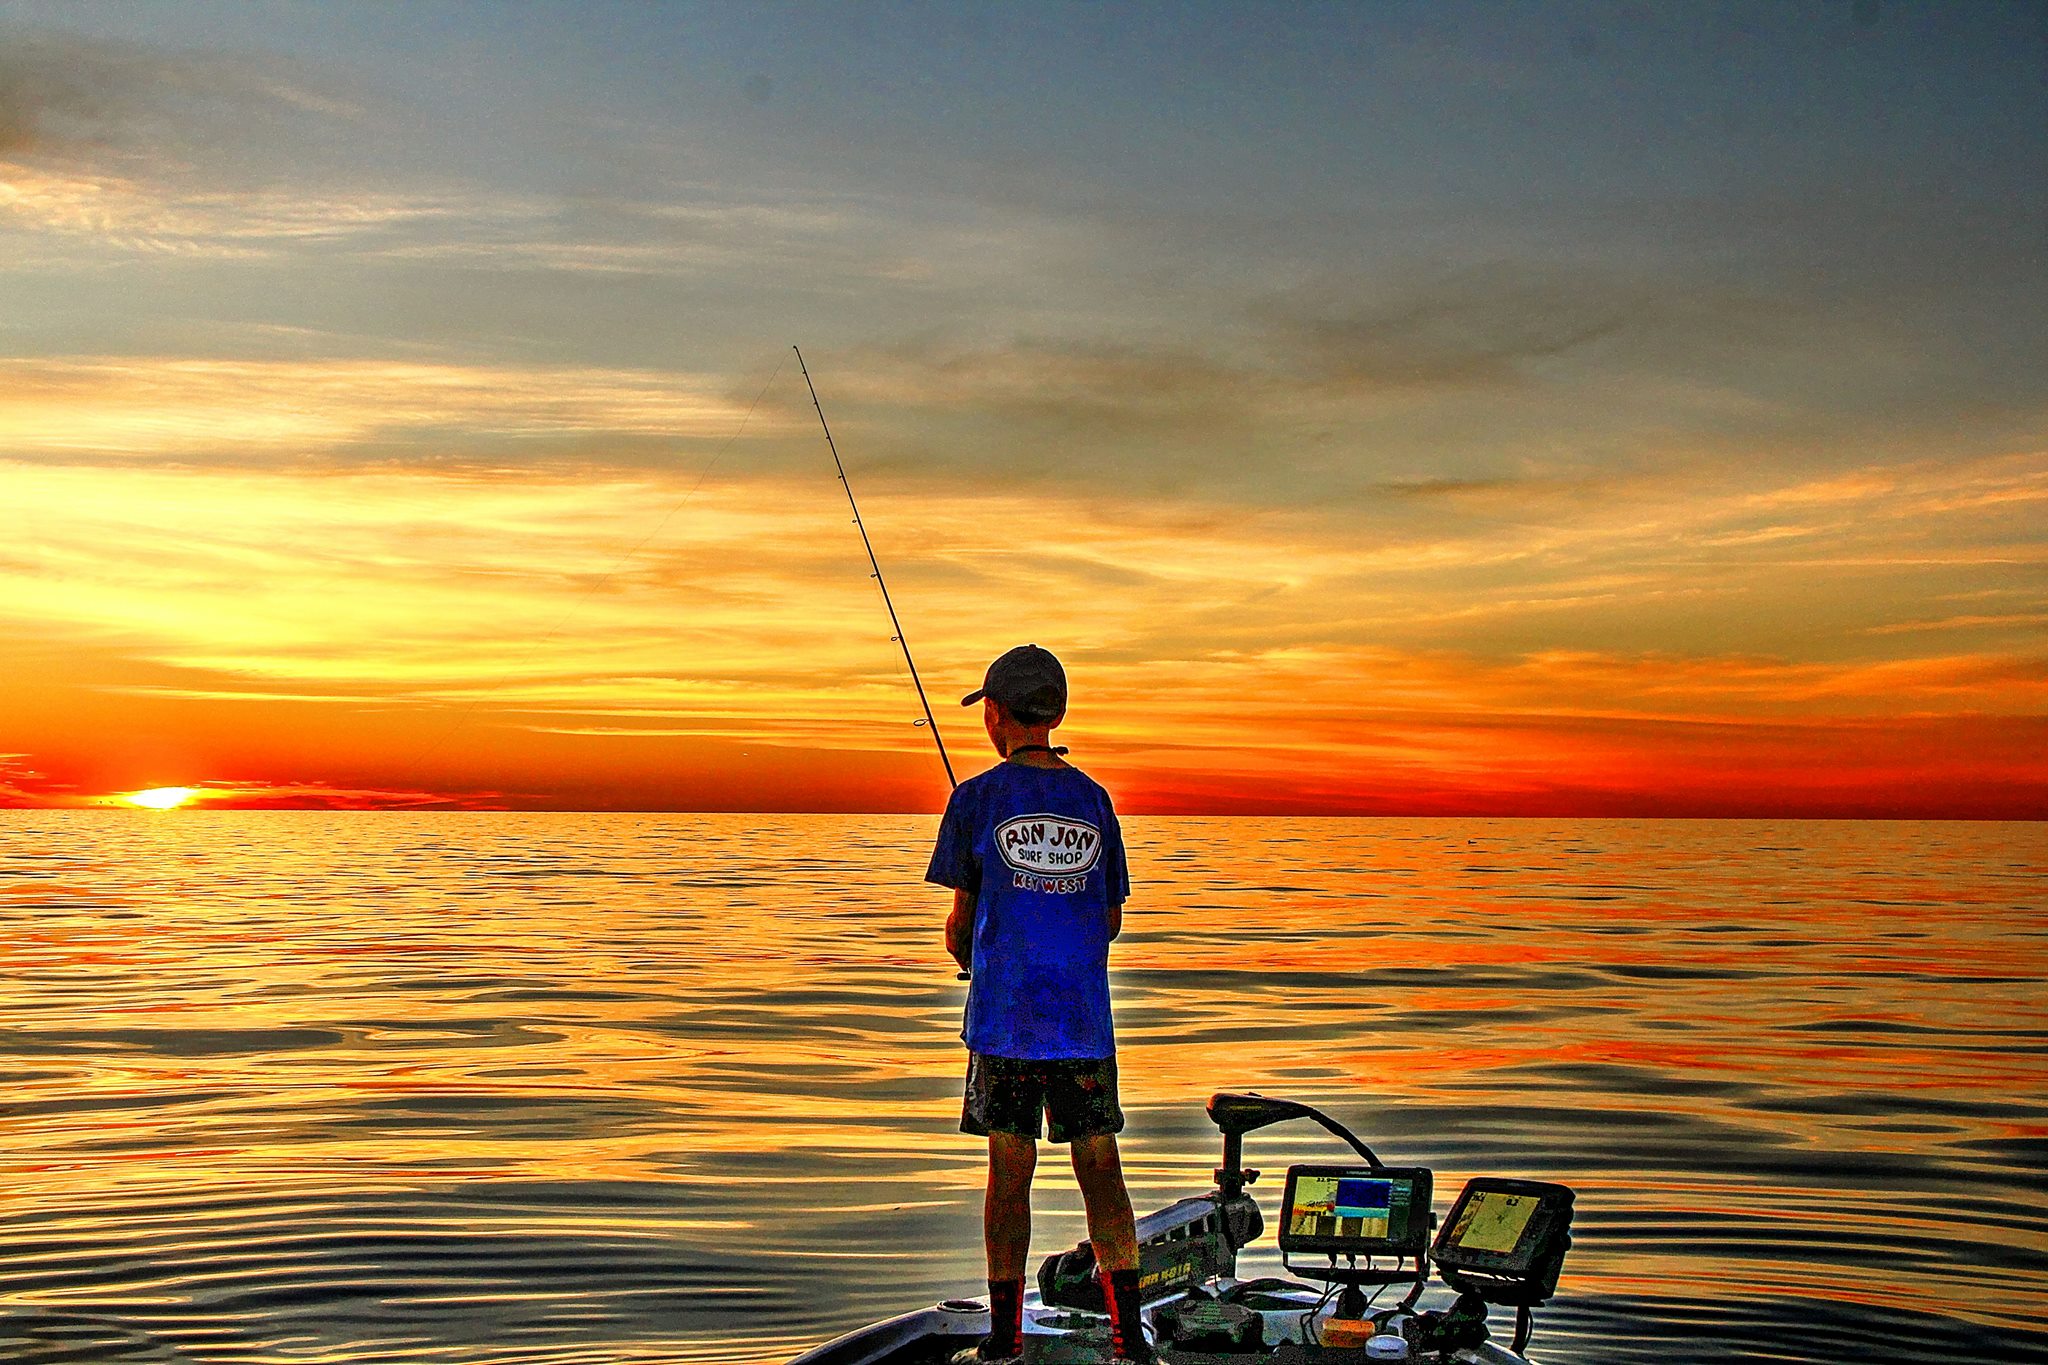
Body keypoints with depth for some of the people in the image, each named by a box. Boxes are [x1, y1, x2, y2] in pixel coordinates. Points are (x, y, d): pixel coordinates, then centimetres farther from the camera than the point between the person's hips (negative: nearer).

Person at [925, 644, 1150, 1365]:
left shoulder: (978, 799, -4)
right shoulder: (1094, 799, 7)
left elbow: (960, 923, 2)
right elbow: (1111, 920, 12)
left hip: (1005, 1015, -2)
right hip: (1085, 1016, 3)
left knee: (1010, 1172, 5)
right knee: (1100, 1170, 6)